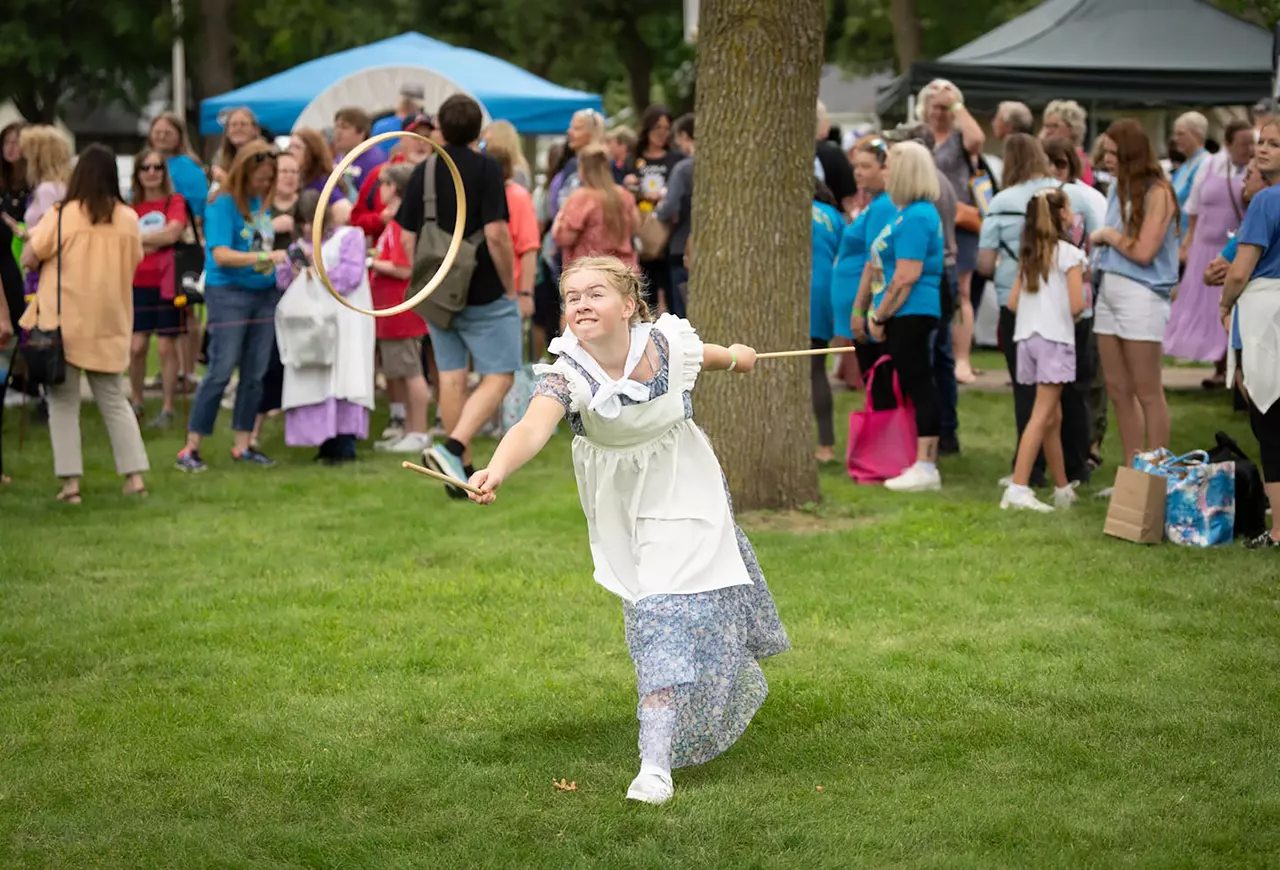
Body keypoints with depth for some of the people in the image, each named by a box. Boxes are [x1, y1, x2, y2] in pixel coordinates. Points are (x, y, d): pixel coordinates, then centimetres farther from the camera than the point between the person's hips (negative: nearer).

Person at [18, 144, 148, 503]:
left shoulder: (61, 216, -11)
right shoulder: (128, 219, 0)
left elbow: (28, 259, -6)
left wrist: (36, 235, 13)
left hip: (63, 322, -3)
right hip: (109, 323, 3)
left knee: (63, 403, 5)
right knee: (114, 400, 14)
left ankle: (70, 482, -1)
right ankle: (135, 476, 7)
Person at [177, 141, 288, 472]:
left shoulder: (262, 203, 9)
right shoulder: (223, 205, -11)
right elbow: (221, 255, -20)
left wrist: (287, 264, 7)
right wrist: (266, 258, -27)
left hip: (264, 293, 7)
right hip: (229, 292, -7)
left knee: (255, 374, 7)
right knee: (220, 372, -8)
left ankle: (243, 445, 15)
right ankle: (191, 448, -3)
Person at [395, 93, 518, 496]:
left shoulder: (423, 172, 5)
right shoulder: (485, 168, -11)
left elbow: (407, 238, 8)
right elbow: (496, 234, -17)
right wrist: (510, 286, -6)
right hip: (485, 295, -5)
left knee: (451, 378, 11)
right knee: (498, 377, -1)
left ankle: (463, 470, 14)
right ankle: (453, 448, -20)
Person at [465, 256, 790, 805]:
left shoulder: (668, 344, -21)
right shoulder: (567, 375, -27)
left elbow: (707, 356, 4)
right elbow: (533, 428, -47)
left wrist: (738, 358, 28)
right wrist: (496, 471, -68)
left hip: (681, 493, -1)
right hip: (619, 507, 1)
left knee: (671, 615, -13)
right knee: (650, 610, 16)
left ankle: (656, 763, -13)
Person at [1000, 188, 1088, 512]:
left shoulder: (1028, 255, 12)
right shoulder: (1069, 254, -6)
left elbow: (1013, 302, 10)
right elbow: (1076, 305, -13)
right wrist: (1072, 314, 9)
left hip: (1027, 336, 7)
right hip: (1055, 338, -7)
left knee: (1053, 416, 15)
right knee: (1042, 416, -10)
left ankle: (1063, 489, 23)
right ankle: (1018, 488, -19)